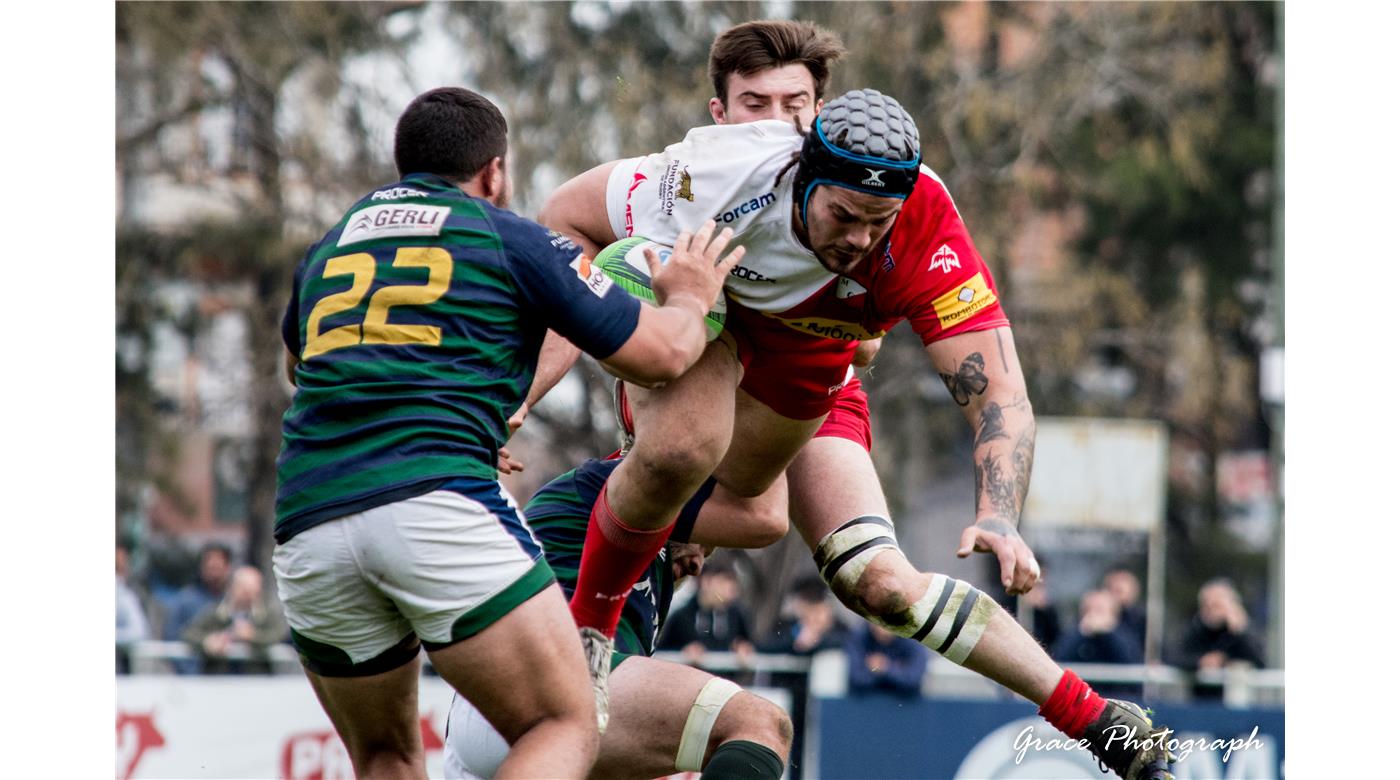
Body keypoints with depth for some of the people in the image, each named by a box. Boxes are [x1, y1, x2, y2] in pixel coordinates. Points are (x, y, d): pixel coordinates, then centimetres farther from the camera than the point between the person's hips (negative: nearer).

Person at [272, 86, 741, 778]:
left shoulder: (327, 248, 25)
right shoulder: (512, 240, 11)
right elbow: (662, 353, 15)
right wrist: (688, 301, 35)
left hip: (306, 520, 5)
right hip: (437, 500, -5)